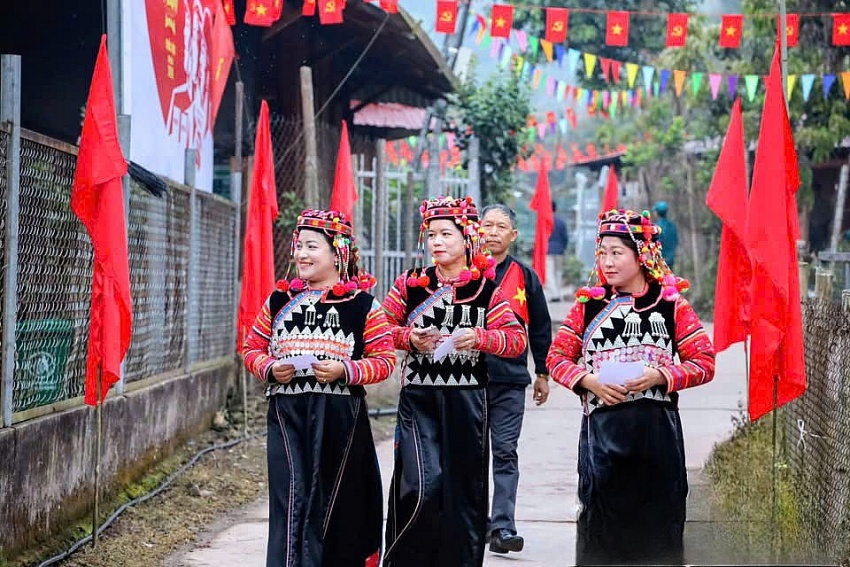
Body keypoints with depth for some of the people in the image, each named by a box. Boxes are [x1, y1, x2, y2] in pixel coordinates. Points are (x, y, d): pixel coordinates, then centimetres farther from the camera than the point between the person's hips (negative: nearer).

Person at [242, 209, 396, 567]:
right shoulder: (278, 301, 10)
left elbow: (385, 359, -1)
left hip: (339, 415, -1)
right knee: (289, 499, -6)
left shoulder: (363, 305, 1)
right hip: (286, 413, 2)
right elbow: (252, 348, 15)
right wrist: (269, 368, -6)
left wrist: (346, 370, -16)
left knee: (331, 500, 5)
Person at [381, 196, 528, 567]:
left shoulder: (485, 289, 1)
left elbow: (517, 338, -1)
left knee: (464, 486, 8)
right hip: (418, 397, -1)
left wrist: (479, 338, -18)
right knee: (423, 485, -12)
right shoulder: (410, 285, 2)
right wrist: (409, 338, -10)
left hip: (467, 400, 1)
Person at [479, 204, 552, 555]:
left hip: (510, 380, 0)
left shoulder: (525, 277, 8)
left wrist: (542, 374, 14)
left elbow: (540, 328, 14)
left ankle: (502, 527, -6)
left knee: (505, 453, -4)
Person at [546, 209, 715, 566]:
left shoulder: (671, 305, 4)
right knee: (600, 518, 1)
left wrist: (660, 376, -13)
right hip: (602, 426, 1)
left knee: (658, 522, 2)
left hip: (657, 426, -1)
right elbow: (557, 357, 10)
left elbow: (704, 363, 2)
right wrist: (589, 381, -9)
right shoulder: (588, 305, 9)